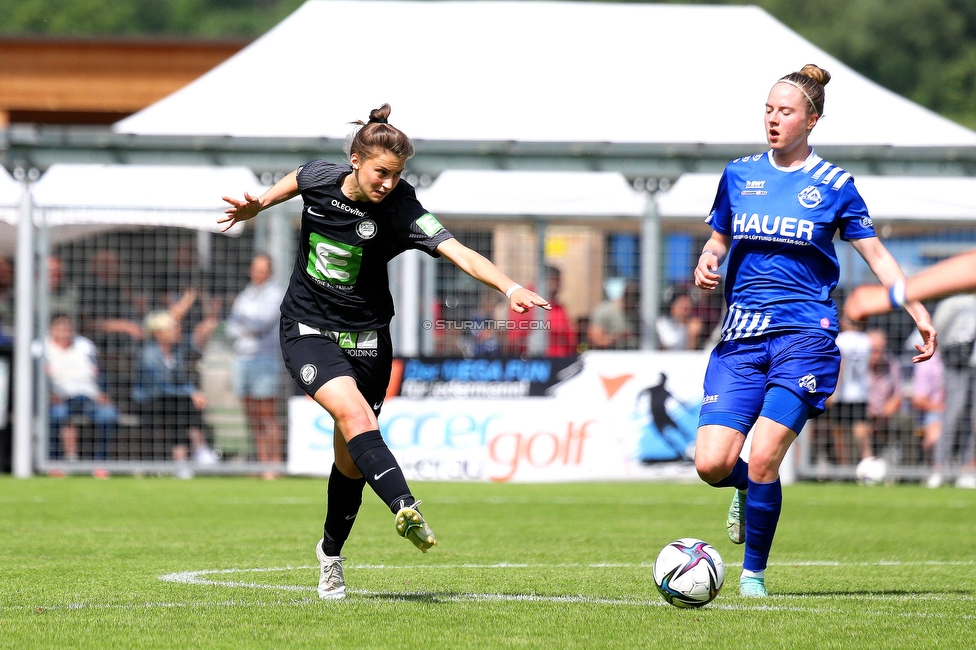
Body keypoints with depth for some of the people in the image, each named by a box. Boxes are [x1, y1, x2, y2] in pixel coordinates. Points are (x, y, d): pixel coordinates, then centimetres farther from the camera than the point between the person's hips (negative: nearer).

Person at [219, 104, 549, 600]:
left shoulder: (400, 211, -20)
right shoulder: (319, 178, -11)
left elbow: (461, 254, -33)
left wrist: (511, 288, -46)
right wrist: (258, 205, 15)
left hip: (366, 338, 0)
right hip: (308, 331, 0)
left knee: (350, 461, 8)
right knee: (352, 411, -28)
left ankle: (331, 553, 33)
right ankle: (404, 508, -47)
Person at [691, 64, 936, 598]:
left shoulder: (832, 184, 2)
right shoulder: (739, 174, 10)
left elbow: (876, 254, 7)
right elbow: (720, 238, 23)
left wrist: (918, 312, 0)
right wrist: (708, 260, 0)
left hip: (804, 335, -3)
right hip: (741, 335, 3)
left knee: (763, 458, -17)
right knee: (712, 464, -10)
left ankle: (754, 573, 2)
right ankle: (749, 492, 27)